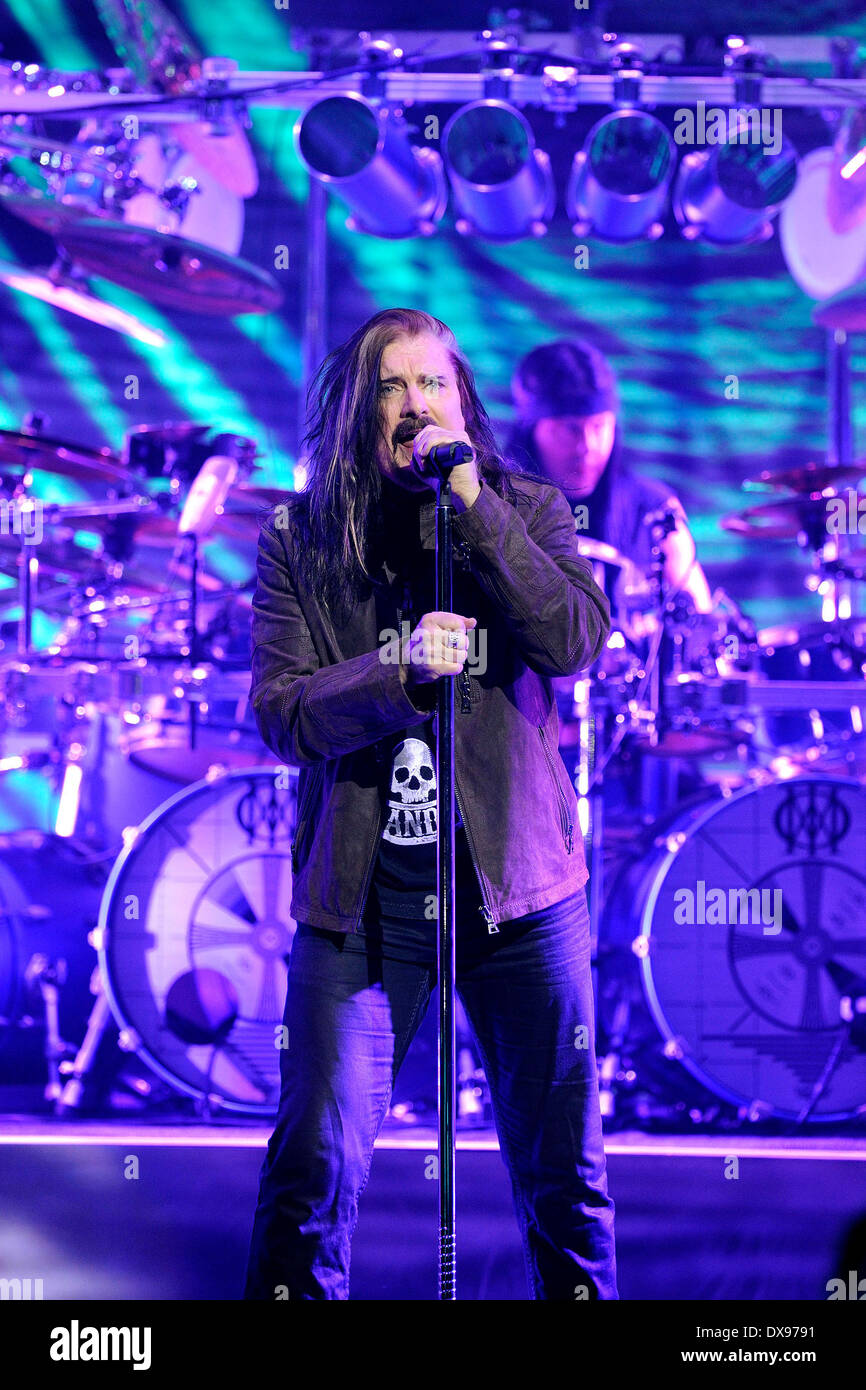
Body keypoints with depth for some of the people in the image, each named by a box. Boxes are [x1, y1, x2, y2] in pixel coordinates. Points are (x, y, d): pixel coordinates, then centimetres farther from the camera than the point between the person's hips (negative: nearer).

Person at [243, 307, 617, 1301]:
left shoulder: (527, 510, 6)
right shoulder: (298, 538, 3)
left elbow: (575, 639, -12)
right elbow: (279, 714, -6)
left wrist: (472, 505, -16)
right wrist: (401, 675, -22)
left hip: (516, 881, 1)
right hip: (360, 892, -1)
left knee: (563, 1168, 10)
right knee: (314, 1166, -2)